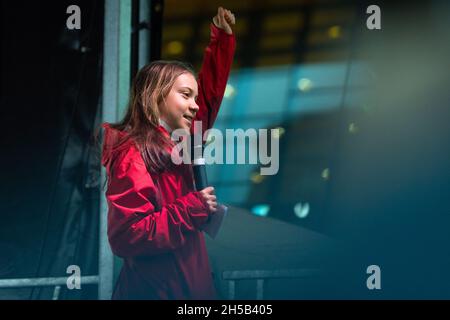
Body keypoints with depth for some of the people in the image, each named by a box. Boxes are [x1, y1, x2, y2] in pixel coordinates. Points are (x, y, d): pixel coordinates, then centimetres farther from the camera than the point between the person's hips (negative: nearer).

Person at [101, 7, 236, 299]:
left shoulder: (172, 146, 10)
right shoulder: (134, 154, -15)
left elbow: (210, 98, 24)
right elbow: (126, 237, -23)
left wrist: (222, 38, 18)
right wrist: (194, 208, -19)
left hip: (186, 286, 9)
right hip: (154, 290, -9)